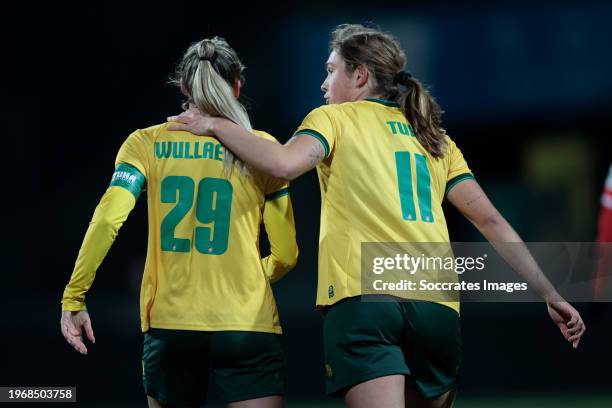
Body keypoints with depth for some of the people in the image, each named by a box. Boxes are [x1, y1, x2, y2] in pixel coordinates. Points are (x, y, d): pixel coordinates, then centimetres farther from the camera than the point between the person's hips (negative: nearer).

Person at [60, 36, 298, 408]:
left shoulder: (148, 144, 5)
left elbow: (108, 217, -8)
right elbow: (285, 255, 5)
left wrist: (74, 297, -5)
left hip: (170, 325, 2)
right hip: (248, 324, -2)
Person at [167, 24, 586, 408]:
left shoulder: (334, 117, 10)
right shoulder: (434, 138, 24)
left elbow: (283, 163, -11)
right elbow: (491, 221, 17)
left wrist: (215, 124, 3)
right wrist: (550, 294, 18)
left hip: (361, 297, -5)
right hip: (436, 307, 5)